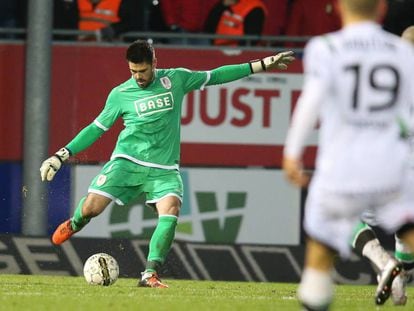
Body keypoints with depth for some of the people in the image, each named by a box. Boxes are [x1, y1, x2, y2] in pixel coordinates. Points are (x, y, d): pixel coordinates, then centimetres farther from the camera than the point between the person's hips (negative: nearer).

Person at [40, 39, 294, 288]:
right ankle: (74, 224, 25)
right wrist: (62, 156, 1)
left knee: (171, 212, -24)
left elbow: (215, 76, 11)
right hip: (127, 162, -1)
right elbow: (96, 129, 7)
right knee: (91, 207, -13)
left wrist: (262, 65, 11)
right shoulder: (120, 94, 0)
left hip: (164, 169, 1)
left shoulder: (176, 79, 3)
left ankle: (151, 274, -20)